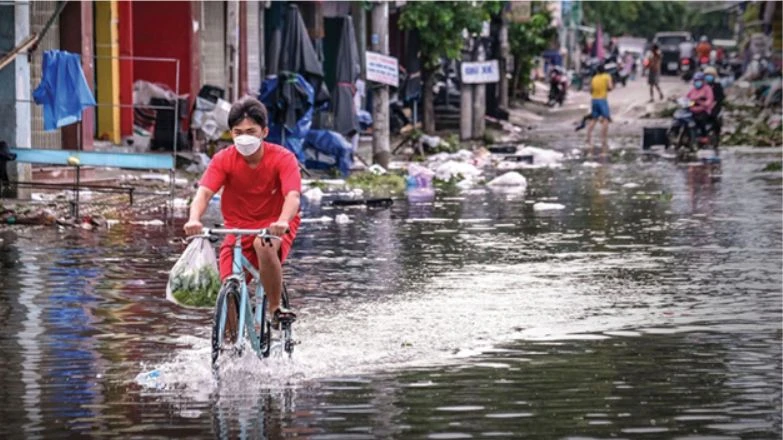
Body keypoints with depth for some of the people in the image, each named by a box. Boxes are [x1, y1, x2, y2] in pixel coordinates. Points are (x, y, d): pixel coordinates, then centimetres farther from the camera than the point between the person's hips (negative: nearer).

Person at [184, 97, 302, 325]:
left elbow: (293, 195, -31)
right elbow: (203, 192, -24)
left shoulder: (282, 158, -17)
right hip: (238, 227, 2)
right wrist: (194, 220, -47)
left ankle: (276, 307, -17)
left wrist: (282, 222, -54)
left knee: (264, 245, -37)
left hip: (274, 224, -2)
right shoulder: (224, 159, -12)